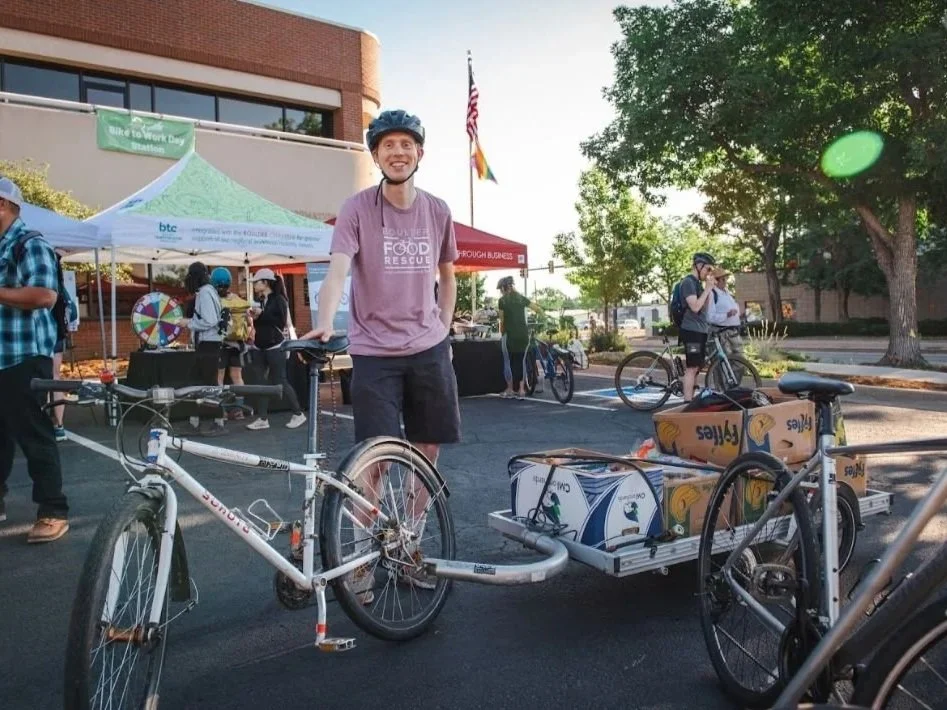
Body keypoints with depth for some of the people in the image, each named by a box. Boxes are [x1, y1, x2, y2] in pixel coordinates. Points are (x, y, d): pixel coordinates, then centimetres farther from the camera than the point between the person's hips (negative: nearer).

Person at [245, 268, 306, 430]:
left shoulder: (278, 299, -7)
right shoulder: (259, 300, 13)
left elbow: (282, 322, -18)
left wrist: (262, 314, -15)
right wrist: (255, 317, 0)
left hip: (275, 346, -7)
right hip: (259, 346, 7)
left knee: (280, 381, -5)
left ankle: (298, 414, 6)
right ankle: (262, 419, 7)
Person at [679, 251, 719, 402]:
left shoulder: (697, 283, 20)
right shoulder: (688, 282, -10)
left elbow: (704, 307, 20)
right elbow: (695, 306, -21)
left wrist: (709, 290, 8)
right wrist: (708, 289, -12)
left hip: (700, 330, 10)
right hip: (691, 330, -10)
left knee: (696, 367, 11)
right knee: (692, 368, -11)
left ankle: (692, 399, 16)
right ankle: (687, 402, -10)